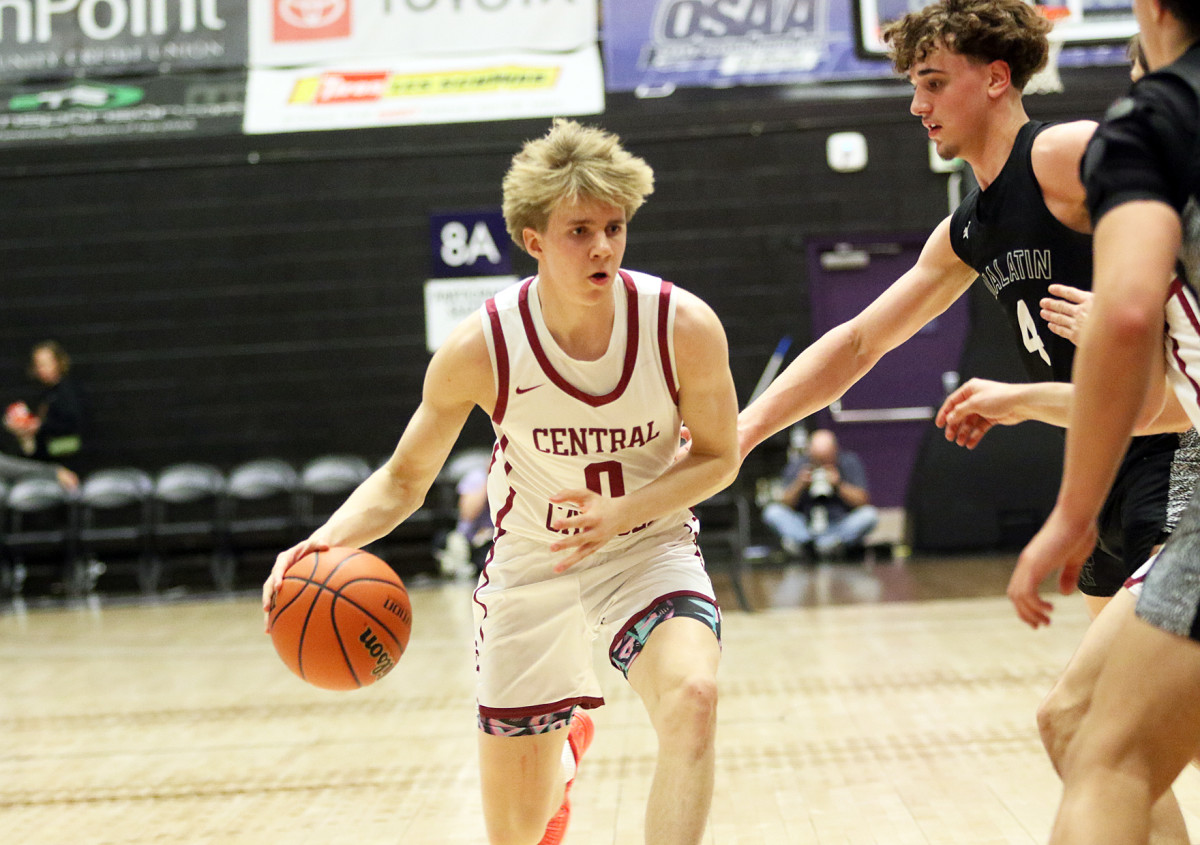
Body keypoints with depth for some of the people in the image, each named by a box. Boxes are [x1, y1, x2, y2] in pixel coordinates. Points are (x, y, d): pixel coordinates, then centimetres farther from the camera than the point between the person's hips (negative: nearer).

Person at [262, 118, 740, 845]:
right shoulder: (482, 349, -20)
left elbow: (718, 457, -6)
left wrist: (621, 514, -24)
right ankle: (562, 752, 47)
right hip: (530, 560, 1)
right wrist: (330, 538, -28)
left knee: (693, 697, -34)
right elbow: (405, 478, -8)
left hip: (650, 546, 0)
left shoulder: (684, 327, -20)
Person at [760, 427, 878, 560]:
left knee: (870, 514, -29)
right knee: (771, 511, -21)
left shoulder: (849, 462, 1)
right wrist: (800, 485, -18)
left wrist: (839, 485, -18)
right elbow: (784, 504, -1)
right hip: (806, 527, 1)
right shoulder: (797, 463, 2)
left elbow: (862, 501, -5)